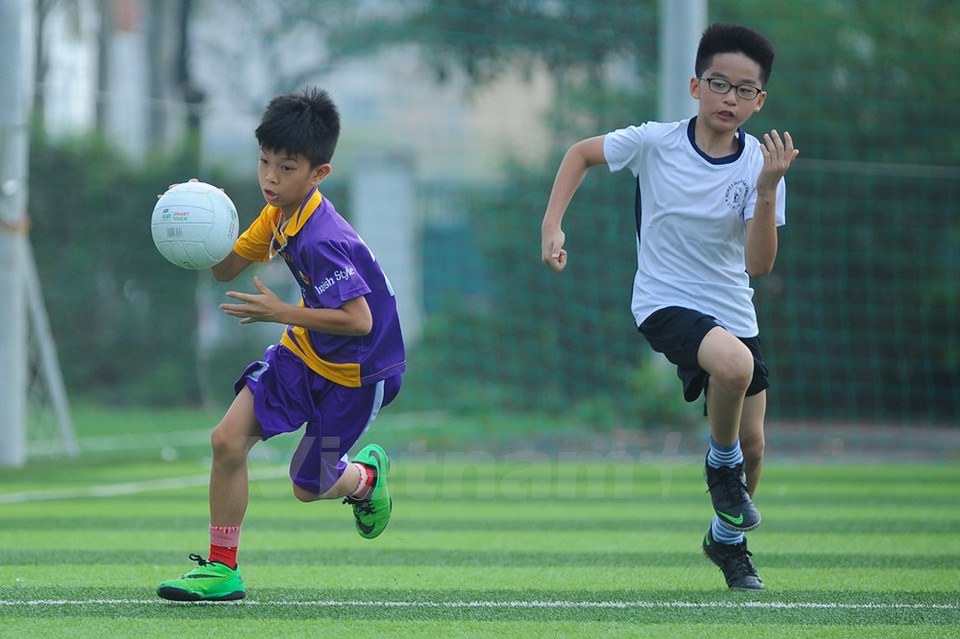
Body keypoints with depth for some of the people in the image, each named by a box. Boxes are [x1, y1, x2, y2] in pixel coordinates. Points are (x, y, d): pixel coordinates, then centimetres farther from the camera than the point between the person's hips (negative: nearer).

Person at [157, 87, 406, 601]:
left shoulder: (321, 241, -30)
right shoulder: (279, 216, -2)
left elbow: (359, 321, -32)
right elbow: (227, 269, 9)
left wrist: (280, 313, -28)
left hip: (355, 369, -8)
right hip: (304, 352, 8)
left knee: (308, 486, 4)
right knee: (227, 439, -8)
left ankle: (368, 474, 40)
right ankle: (222, 568, 1)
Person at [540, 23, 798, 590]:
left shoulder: (759, 165, -10)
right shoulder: (655, 143, -12)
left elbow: (759, 265, -17)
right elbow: (582, 153, 6)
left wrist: (767, 191, -30)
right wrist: (552, 226, -4)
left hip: (734, 310, 3)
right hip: (665, 303, -3)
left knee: (753, 442, 5)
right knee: (734, 363, -34)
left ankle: (729, 539, 35)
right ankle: (722, 462, -4)